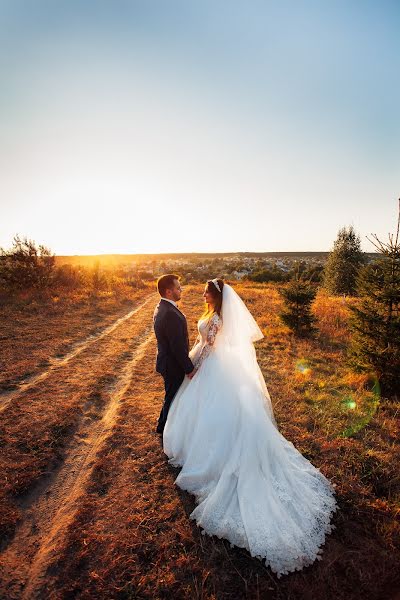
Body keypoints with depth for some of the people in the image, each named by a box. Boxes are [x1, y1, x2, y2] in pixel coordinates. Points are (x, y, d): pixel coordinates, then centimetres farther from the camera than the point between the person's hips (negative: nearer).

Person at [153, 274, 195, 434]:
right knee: (172, 399, 11)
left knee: (171, 397, 26)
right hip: (173, 366, -10)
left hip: (166, 360, 10)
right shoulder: (171, 314, -30)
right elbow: (178, 347, -27)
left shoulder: (161, 308, 3)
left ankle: (162, 426, 45)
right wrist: (189, 368, -16)